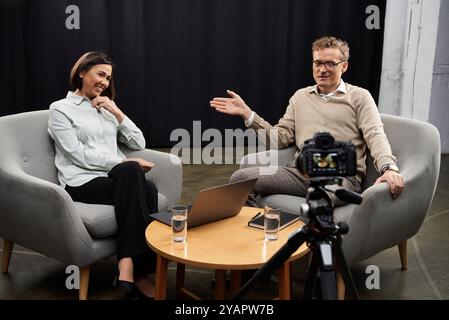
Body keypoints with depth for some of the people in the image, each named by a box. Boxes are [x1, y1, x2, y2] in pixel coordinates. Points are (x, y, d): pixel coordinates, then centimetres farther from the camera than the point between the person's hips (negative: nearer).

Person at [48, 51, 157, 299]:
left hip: (118, 179, 5)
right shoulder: (61, 109, 7)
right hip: (83, 183, -4)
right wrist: (125, 163, -13)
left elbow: (138, 144, 17)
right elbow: (79, 155, -7)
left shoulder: (106, 108, 24)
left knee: (148, 190, -31)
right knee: (131, 171, -35)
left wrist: (117, 113, 5)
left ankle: (129, 269, -31)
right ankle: (137, 273, -33)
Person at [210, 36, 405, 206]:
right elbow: (280, 137, 16)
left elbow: (375, 136, -4)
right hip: (300, 170, 4)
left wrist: (389, 168, -24)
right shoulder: (300, 96, 23)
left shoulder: (359, 96, 11)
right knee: (240, 179, -17)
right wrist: (246, 113, 7)